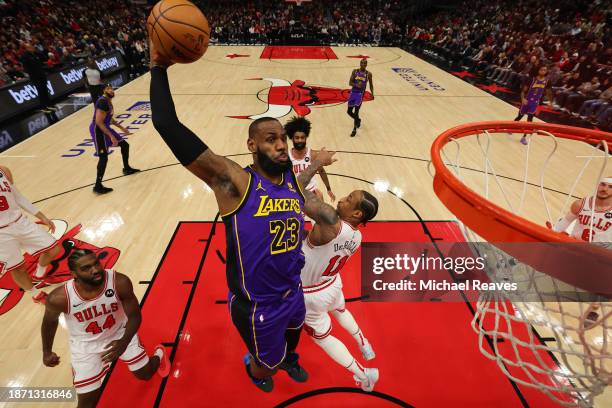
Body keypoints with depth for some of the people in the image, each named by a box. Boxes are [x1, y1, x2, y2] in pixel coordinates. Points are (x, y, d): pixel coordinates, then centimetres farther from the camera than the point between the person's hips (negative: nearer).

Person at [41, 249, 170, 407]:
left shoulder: (120, 282, -31)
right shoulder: (59, 298, -29)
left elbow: (135, 316, -19)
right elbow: (49, 323, -4)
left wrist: (124, 342, -35)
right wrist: (47, 353, 8)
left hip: (120, 332, 0)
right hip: (86, 344, 0)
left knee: (145, 374, 11)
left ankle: (159, 354, 45)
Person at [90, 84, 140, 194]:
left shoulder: (108, 101, 11)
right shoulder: (103, 102, -20)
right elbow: (98, 122, -26)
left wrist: (121, 128, 28)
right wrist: (111, 136, -29)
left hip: (105, 128, 10)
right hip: (98, 130, -10)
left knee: (125, 145, 18)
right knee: (103, 157, -14)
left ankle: (127, 168, 36)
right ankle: (98, 186, -10)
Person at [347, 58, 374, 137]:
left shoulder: (368, 74, -1)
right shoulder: (355, 71, 2)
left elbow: (371, 85, 9)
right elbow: (350, 83, -2)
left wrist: (372, 93, -6)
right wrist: (356, 85, -21)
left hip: (360, 94, -3)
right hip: (353, 92, 3)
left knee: (356, 112, -13)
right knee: (349, 111, 9)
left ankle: (354, 129, -5)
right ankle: (358, 120, 38)